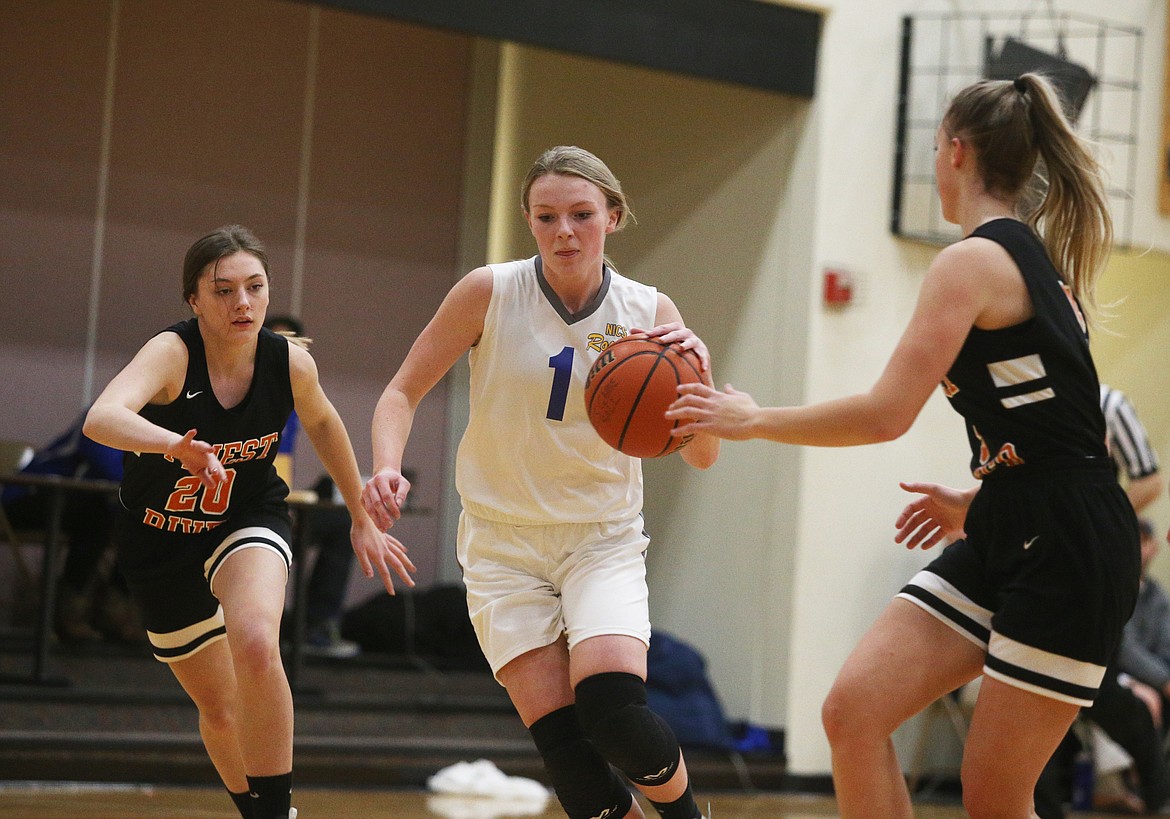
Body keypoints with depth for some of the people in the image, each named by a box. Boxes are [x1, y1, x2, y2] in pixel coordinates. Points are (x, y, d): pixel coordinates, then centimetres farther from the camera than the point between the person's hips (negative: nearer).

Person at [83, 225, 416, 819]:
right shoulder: (172, 353, -28)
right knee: (218, 709, 15)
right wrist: (175, 446, -68)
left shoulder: (291, 363, -17)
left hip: (248, 523, 0)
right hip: (161, 542, 0)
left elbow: (322, 423, 7)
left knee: (256, 645, -33)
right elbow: (101, 419, -48)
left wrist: (362, 520, 14)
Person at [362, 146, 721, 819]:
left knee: (613, 709, -22)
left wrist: (697, 376, -24)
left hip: (605, 540, 0)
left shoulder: (649, 313, -5)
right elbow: (404, 391, -2)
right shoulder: (489, 294, -9)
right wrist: (388, 467, -22)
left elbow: (701, 455, -4)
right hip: (505, 542, 0)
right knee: (563, 743, -16)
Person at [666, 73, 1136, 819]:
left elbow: (887, 413, -19)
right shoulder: (1033, 258, 15)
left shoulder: (974, 260, -13)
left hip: (1065, 551, -9)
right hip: (1005, 539, 9)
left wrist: (751, 420, -8)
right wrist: (977, 502, 29)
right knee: (853, 711, -2)